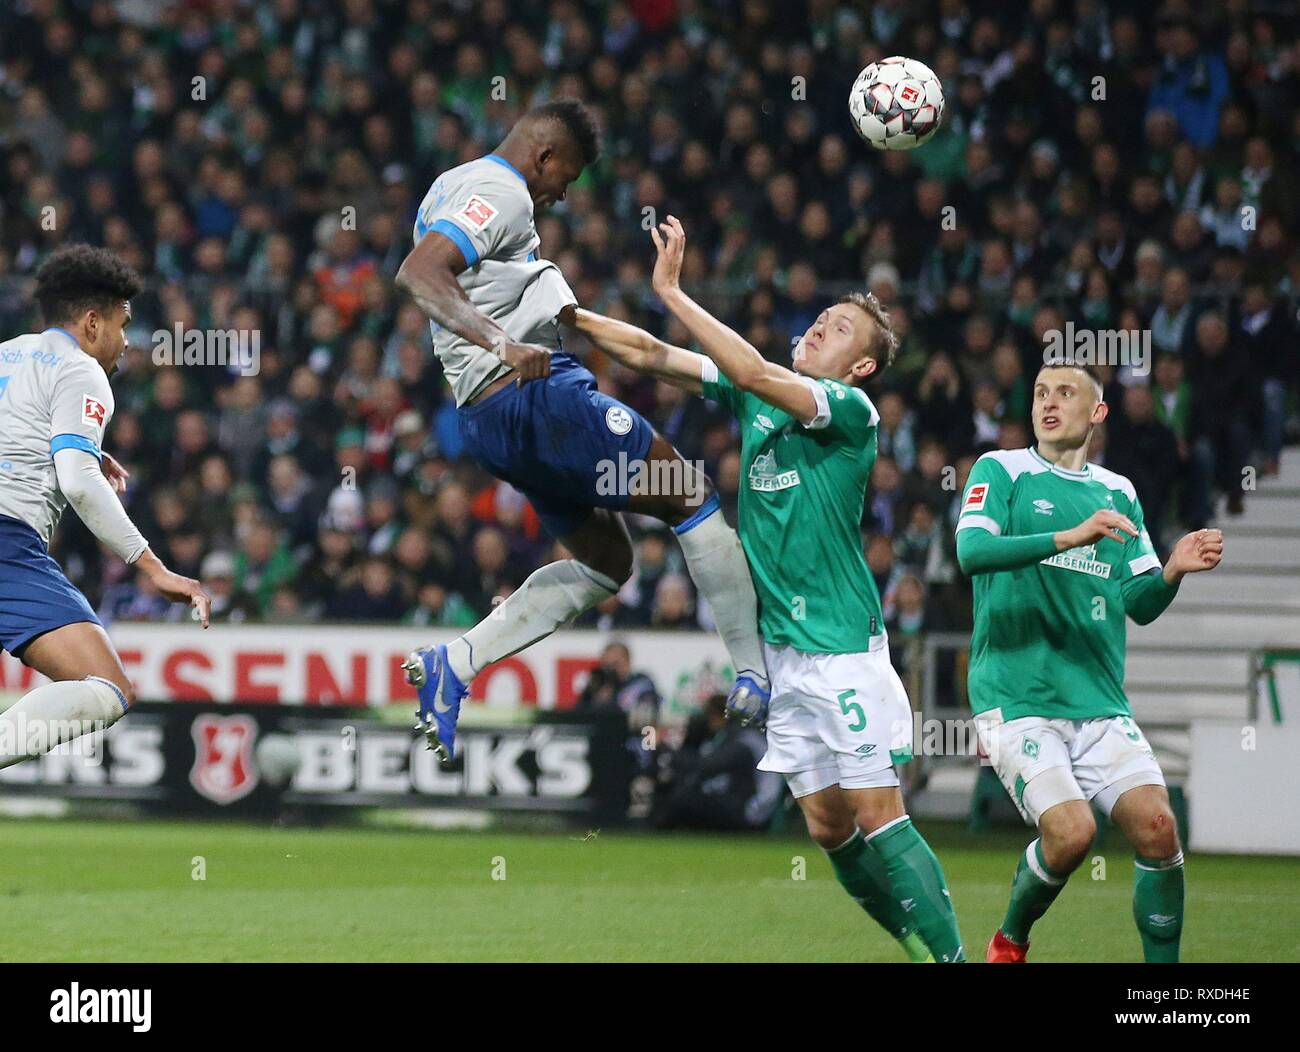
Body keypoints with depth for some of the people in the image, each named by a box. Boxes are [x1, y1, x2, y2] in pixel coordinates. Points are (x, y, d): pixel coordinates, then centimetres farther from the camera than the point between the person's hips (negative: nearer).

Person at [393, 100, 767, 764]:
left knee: (604, 565, 15)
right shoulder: (502, 193, -10)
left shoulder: (452, 188, 21)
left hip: (484, 415, 10)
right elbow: (419, 276, -26)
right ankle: (756, 673, -2)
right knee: (691, 497, 0)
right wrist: (501, 344, -37)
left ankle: (454, 664, 2)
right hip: (536, 392, -10)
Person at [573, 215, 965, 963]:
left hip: (843, 647, -7)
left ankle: (949, 953, -11)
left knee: (878, 816, -12)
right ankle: (926, 945, 15)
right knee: (829, 825, 6)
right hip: (780, 645, 7)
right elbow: (652, 357, 12)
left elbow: (752, 372, -24)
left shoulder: (852, 411, -10)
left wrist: (673, 292, -22)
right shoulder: (756, 395, 11)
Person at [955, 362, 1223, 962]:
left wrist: (1173, 571, -8)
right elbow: (972, 551, -15)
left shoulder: (1117, 493, 17)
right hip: (1018, 701, -4)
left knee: (1156, 826, -15)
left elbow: (1140, 605, 14)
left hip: (1100, 703, 4)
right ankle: (1009, 944, 7)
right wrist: (1070, 536, -26)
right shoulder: (1001, 471, 4)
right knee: (1070, 831, -22)